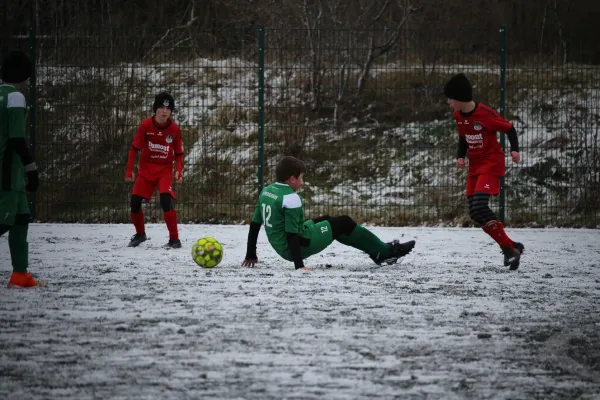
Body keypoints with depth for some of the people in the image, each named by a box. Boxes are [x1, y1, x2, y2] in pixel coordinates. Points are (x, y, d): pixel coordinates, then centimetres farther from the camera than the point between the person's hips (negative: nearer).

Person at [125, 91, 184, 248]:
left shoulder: (174, 129, -8)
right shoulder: (146, 125, -10)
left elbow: (179, 153, 3)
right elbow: (135, 148, -2)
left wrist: (179, 171, -12)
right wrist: (129, 170, -5)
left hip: (165, 170, -2)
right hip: (146, 168, 2)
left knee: (166, 200, -23)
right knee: (135, 202, -3)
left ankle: (174, 239, -15)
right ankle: (140, 234, 25)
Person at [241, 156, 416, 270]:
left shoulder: (266, 192, 5)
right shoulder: (291, 198, -22)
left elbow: (254, 225, 11)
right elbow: (292, 234, -26)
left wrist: (251, 255, 19)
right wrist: (299, 265, -24)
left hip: (281, 248, 10)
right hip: (300, 246, -10)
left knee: (328, 221, 27)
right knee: (344, 223, 3)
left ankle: (378, 251, 32)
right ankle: (385, 251, 15)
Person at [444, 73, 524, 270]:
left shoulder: (485, 113, -20)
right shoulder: (458, 115, 3)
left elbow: (509, 128, -11)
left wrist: (514, 149, -23)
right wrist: (460, 156, 1)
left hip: (491, 163, -8)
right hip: (474, 165, 8)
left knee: (479, 207, -23)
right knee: (474, 212, 1)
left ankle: (509, 248, -17)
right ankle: (510, 248, 8)